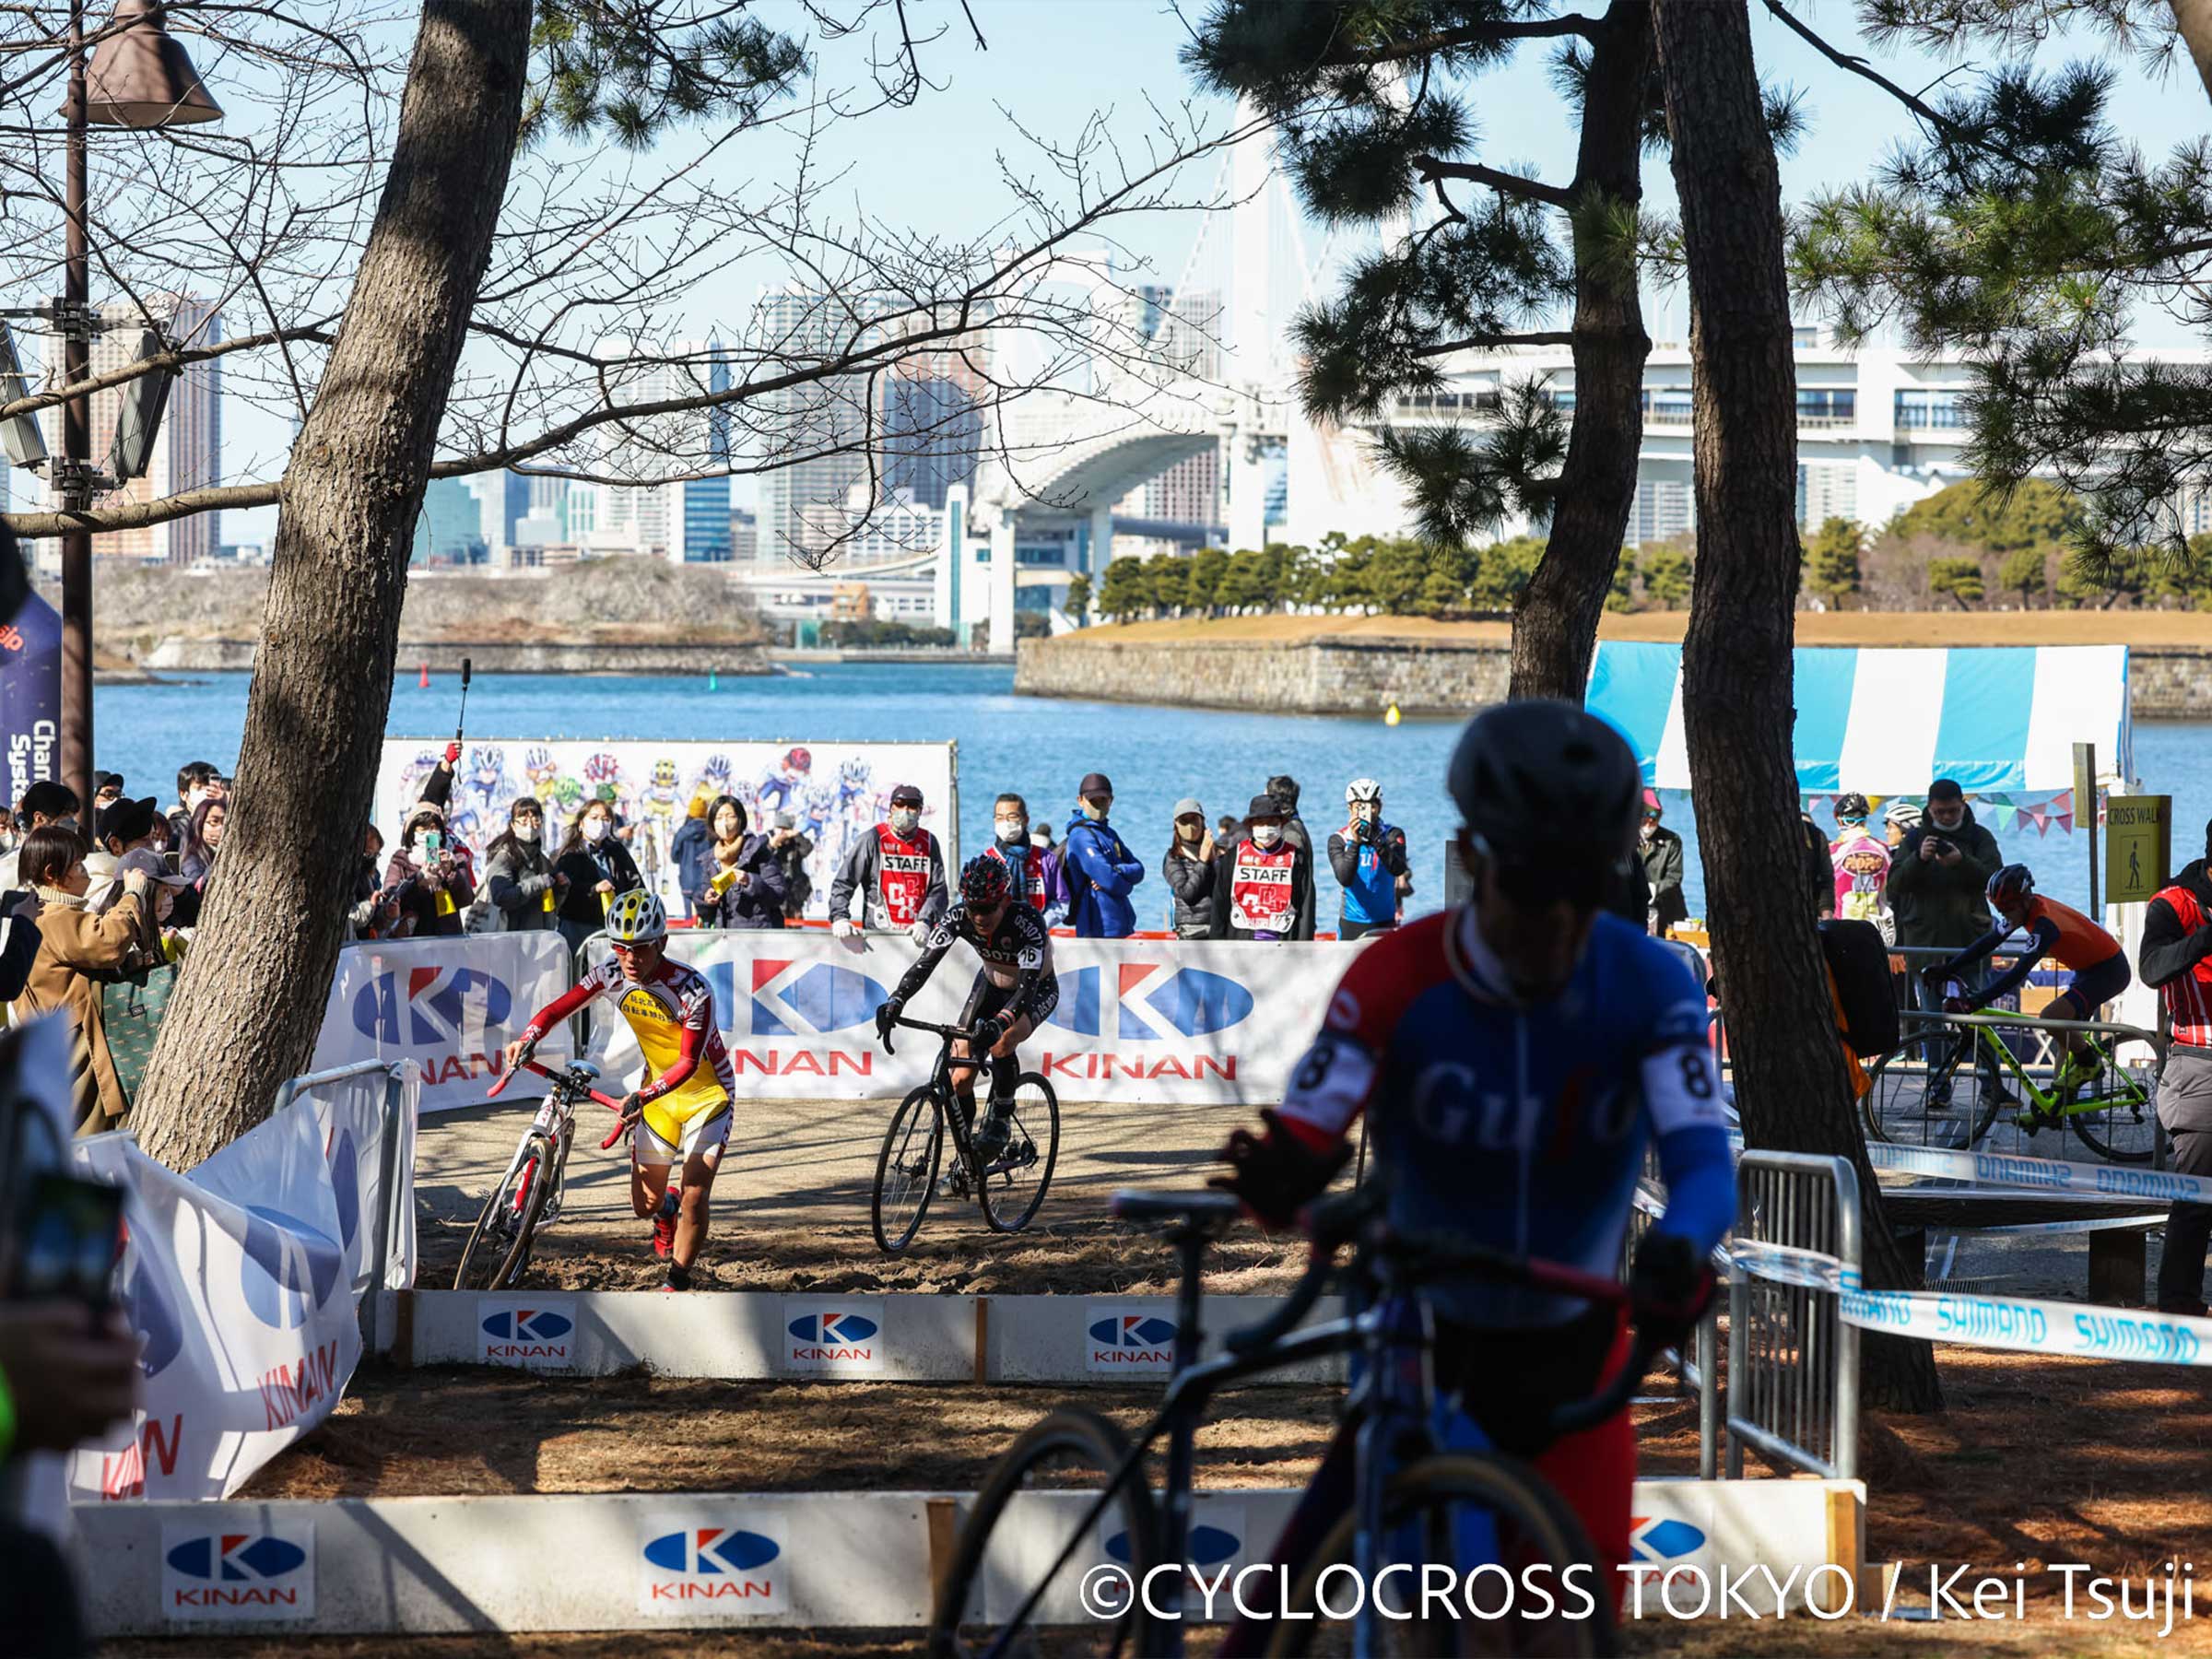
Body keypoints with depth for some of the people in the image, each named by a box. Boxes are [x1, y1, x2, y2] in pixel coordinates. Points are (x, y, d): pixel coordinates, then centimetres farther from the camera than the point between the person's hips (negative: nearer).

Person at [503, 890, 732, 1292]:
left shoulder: (693, 990, -30)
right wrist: (528, 1038, -31)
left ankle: (676, 1284, 3)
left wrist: (644, 1095, -48)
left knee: (694, 1200, -15)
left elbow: (689, 1062, -33)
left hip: (707, 1095, -5)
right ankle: (666, 1208, 46)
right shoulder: (612, 975, -15)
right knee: (645, 1205, 9)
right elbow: (560, 1007, -11)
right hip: (657, 1091, 5)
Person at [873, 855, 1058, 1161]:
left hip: (1037, 990, -4)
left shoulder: (1027, 921, -37)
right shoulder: (958, 918, -25)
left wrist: (1000, 1021, -62)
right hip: (991, 985, 4)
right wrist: (895, 1001, -49)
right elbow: (925, 963, -31)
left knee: (1002, 1043, -36)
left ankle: (1000, 1118, -13)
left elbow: (1028, 984, -45)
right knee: (960, 1078, -7)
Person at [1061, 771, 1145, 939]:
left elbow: (1138, 870, 8)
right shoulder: (1081, 836, -11)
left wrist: (1117, 870, -13)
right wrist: (1126, 884, 1)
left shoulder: (1110, 833, 18)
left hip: (1118, 927, 9)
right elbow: (1110, 881, -20)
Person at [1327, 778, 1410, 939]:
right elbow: (1344, 879, -18)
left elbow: (1398, 870, -20)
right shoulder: (1338, 840, -3)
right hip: (1351, 924, 0)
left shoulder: (1393, 835, -2)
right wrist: (1355, 843, -30)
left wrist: (1376, 839, -32)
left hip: (1385, 925, 0)